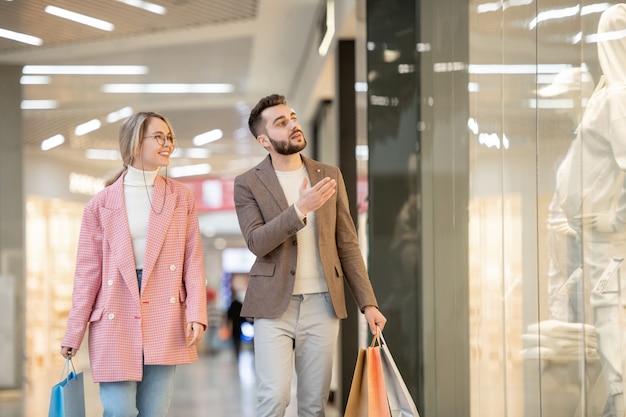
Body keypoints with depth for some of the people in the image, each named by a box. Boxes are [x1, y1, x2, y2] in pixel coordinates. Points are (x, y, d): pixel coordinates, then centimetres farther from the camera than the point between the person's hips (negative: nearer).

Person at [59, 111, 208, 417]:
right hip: (116, 322, -2)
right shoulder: (101, 204, 3)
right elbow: (87, 272, 3)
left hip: (164, 323, 2)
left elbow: (193, 260, 5)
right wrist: (73, 334, 0)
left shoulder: (181, 198, 8)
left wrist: (196, 314, -8)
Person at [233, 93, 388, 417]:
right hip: (274, 306, -3)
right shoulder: (248, 184, 1)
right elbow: (256, 242, -13)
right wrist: (300, 209, -24)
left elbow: (347, 244, 10)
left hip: (322, 305, 3)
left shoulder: (330, 176, 9)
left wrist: (367, 303, 4)